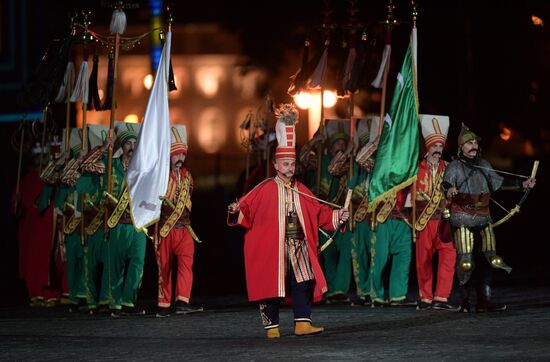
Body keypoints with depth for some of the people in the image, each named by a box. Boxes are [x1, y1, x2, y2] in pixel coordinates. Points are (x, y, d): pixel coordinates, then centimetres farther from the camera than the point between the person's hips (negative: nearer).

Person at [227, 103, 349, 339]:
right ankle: (272, 326, 6)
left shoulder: (301, 191, 12)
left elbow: (318, 213, 16)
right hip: (272, 247, -4)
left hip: (298, 246, 4)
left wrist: (336, 216, 4)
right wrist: (236, 212, -27)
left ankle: (302, 323, -4)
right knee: (272, 285, -2)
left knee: (303, 283, -4)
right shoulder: (265, 190, -3)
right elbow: (246, 210, -7)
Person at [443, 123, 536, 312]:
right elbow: (446, 183, -18)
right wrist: (449, 189, -43)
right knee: (466, 261, -7)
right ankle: (465, 300, 1)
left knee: (485, 260, 0)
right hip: (462, 219, -5)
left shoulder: (483, 165, 15)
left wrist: (523, 184, 13)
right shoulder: (454, 166, -2)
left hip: (483, 218, 5)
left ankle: (484, 301, 1)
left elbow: (499, 181, 22)